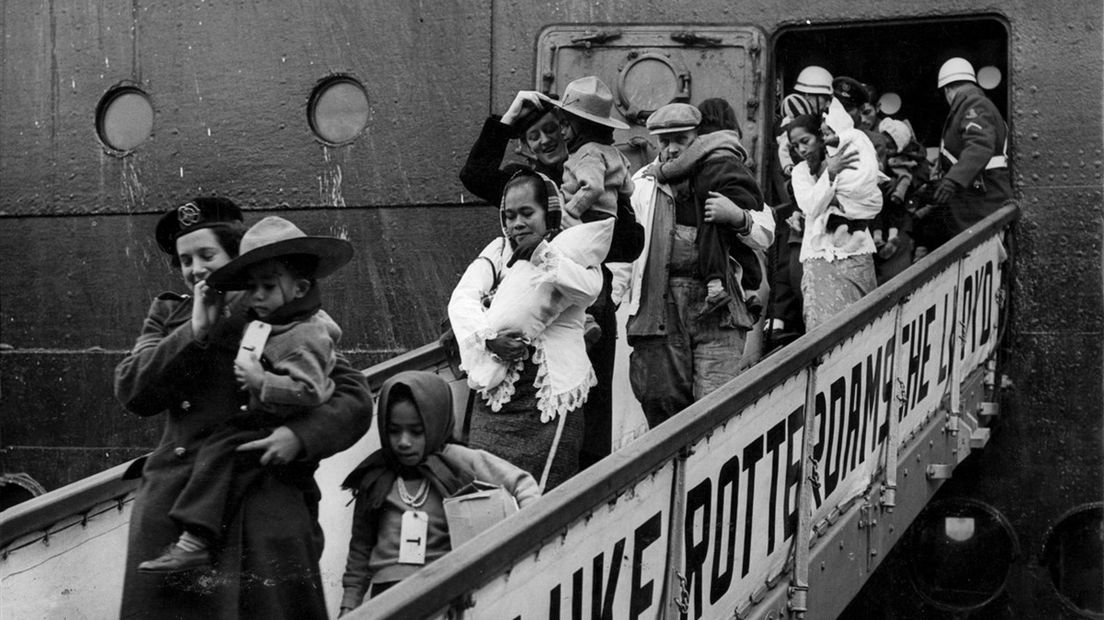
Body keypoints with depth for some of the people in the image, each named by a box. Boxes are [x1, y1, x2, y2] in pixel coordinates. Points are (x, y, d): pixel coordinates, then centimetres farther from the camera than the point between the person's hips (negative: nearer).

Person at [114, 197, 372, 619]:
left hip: (269, 503, -2)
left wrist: (299, 436, -15)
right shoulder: (169, 315, 17)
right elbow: (130, 391, 2)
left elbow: (355, 398, 2)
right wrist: (195, 333, -6)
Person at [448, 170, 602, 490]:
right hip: (499, 390, 3)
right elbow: (461, 298, -2)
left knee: (544, 496, -5)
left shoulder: (572, 252, 6)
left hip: (554, 393, -2)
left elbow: (589, 289, -17)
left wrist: (545, 257, -25)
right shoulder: (498, 251, 13)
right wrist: (488, 337, -19)